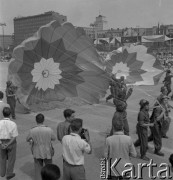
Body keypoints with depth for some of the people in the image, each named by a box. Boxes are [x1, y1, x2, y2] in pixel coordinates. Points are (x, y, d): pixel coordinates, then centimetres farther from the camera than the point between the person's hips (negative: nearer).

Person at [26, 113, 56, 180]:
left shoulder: (32, 131, -21)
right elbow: (53, 138, -3)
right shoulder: (49, 130, -23)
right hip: (47, 152, -1)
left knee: (38, 169, 21)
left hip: (37, 153, 1)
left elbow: (27, 140, 0)